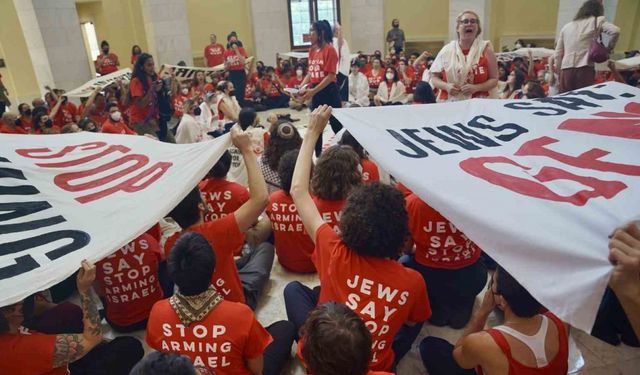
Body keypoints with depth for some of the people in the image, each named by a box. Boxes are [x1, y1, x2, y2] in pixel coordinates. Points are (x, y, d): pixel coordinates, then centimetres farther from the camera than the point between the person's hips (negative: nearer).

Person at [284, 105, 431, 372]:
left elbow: (298, 190, -15)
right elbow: (413, 322, 1)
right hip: (375, 367, 1)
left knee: (294, 289, 16)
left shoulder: (336, 255, -27)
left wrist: (312, 132, -10)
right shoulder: (412, 281, -23)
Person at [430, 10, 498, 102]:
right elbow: (434, 77, 8)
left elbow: (494, 79, 2)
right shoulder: (447, 50, 4)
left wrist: (476, 88, -14)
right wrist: (446, 86, -11)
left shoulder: (485, 48, 2)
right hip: (449, 104, 1)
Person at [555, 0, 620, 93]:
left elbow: (558, 54, 16)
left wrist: (559, 72, 22)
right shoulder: (596, 22, 8)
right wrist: (609, 48, 9)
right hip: (584, 69, -3)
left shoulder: (566, 27, 18)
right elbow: (615, 31, -7)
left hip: (566, 69, 3)